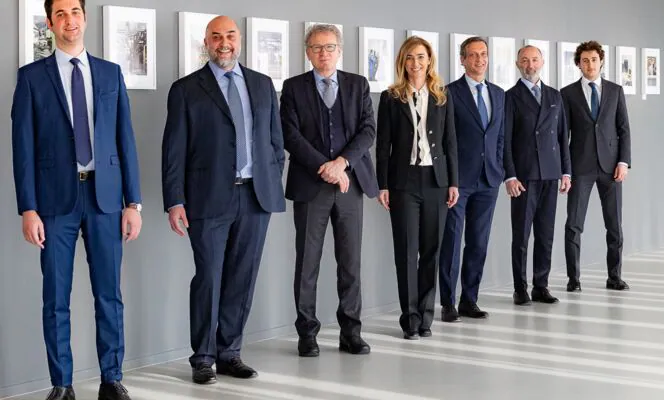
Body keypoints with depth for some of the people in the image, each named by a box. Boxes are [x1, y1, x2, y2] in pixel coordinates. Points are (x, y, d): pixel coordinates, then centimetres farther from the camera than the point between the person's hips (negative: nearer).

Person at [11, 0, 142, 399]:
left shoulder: (111, 73, 9)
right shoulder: (32, 76, 3)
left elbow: (125, 140, 7)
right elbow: (23, 147, -1)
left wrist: (133, 202, 2)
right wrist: (28, 209, -7)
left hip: (105, 197, 2)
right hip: (56, 200, -1)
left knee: (109, 294, 5)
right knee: (56, 298, 3)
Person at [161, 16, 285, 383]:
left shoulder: (262, 85, 12)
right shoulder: (186, 89, 1)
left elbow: (275, 139, 16)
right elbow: (174, 150, -2)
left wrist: (274, 184, 8)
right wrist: (174, 202, -7)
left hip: (256, 197, 3)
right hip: (210, 198, -3)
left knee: (242, 279, 7)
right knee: (208, 279, 1)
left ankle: (229, 353, 18)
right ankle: (203, 358, 13)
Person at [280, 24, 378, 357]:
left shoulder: (358, 85, 10)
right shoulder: (293, 87, 4)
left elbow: (368, 130, 1)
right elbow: (291, 136, -5)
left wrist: (342, 161, -13)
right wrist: (325, 168, -13)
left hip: (350, 183, 2)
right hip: (309, 185, -2)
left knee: (350, 261, 4)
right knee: (307, 263, 2)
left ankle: (350, 332, 13)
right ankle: (307, 333, 11)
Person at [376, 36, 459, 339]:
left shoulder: (442, 98, 9)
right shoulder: (391, 98, 3)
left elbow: (450, 142, 8)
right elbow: (383, 144, 1)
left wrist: (453, 182, 2)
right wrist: (383, 185, -5)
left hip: (435, 180, 2)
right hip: (403, 181, -2)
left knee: (431, 249, 5)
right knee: (406, 250, -1)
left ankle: (426, 315, 13)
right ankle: (411, 318, 6)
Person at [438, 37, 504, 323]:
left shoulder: (498, 94, 13)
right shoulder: (450, 93, -4)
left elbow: (501, 135, 17)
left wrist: (499, 169, 9)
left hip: (488, 180, 5)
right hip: (458, 179, -5)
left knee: (479, 243, 7)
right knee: (451, 241, -2)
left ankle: (469, 300, 15)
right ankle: (448, 304, 4)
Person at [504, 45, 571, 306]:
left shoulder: (555, 96, 15)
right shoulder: (510, 97, 1)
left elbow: (562, 135, 15)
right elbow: (505, 140, -4)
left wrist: (566, 171, 8)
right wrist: (510, 176, -11)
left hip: (551, 174, 4)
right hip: (524, 175, -4)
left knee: (546, 234, 5)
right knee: (521, 234, -2)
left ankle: (541, 286, 12)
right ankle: (520, 289, 5)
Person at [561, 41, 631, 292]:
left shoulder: (615, 91, 8)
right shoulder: (568, 93, 3)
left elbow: (624, 129, 6)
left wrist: (623, 161, -4)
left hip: (610, 165, 2)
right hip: (580, 166, -2)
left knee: (615, 224, 5)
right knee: (574, 224, -3)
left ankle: (614, 277, 14)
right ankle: (573, 278, 5)